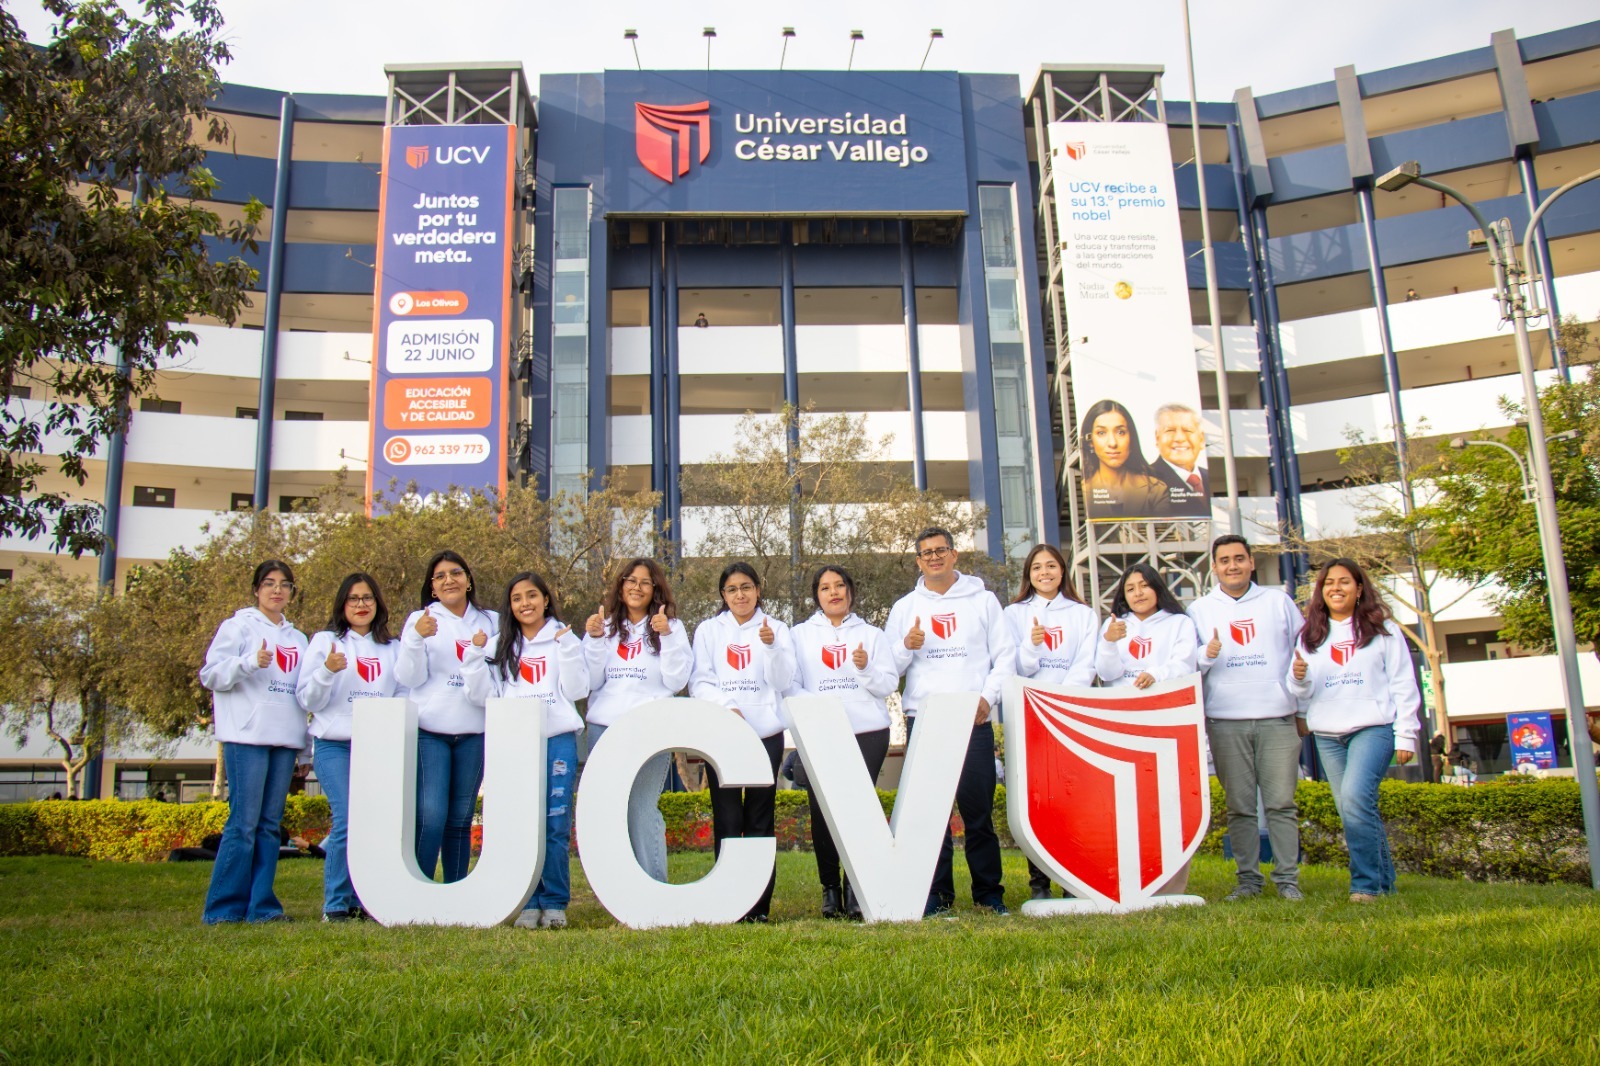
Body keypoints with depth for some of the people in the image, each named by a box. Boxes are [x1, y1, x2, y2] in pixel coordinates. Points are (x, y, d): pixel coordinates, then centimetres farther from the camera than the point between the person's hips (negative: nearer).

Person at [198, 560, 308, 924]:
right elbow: (210, 674, -4)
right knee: (243, 823, -9)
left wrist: (306, 741, 14)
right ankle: (224, 907, -2)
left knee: (270, 824, 6)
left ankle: (261, 905, 9)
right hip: (247, 737, -5)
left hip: (286, 740, 6)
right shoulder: (238, 627, 5)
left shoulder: (298, 638, 21)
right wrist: (251, 662, -20)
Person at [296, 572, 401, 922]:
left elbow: (402, 696, 18)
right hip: (335, 745, -3)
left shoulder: (392, 648, 16)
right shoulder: (325, 641, 8)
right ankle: (336, 905, -1)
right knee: (348, 821, -13)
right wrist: (327, 670, -14)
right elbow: (307, 699, 2)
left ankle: (366, 901, 9)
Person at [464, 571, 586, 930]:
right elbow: (483, 695, 9)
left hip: (558, 739, -2)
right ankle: (531, 902, 10)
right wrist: (474, 655, -1)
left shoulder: (564, 640, 9)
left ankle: (555, 902, 6)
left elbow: (576, 690, 0)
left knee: (556, 824, -4)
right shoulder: (499, 646, 15)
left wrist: (567, 648, -10)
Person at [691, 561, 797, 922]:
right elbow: (700, 681, 3)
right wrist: (727, 706, -13)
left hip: (766, 734, 0)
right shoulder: (709, 630, 10)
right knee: (727, 819, -2)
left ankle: (759, 904, 5)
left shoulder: (776, 629, 10)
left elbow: (783, 682, 0)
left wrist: (771, 646, -16)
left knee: (760, 819, 0)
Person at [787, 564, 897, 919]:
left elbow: (890, 684, 8)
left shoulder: (871, 634, 16)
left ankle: (856, 887, -1)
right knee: (821, 807, -4)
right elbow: (790, 684, 5)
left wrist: (866, 667, -11)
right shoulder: (800, 634, 15)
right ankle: (830, 887, 7)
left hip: (867, 732, 0)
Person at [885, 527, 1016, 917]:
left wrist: (988, 696, -6)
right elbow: (888, 666, 10)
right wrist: (907, 647, -10)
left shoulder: (983, 600, 11)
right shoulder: (904, 607, 14)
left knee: (979, 808, 0)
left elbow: (1005, 654, 7)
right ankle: (937, 893, 8)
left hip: (974, 720, -1)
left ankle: (989, 892, 8)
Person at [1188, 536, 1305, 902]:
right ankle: (1248, 878, 10)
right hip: (1225, 721, 0)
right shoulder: (1200, 610, 10)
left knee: (1281, 802, -2)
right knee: (1240, 806, 3)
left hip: (1278, 718, 0)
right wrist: (1207, 654, -13)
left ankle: (1288, 878, 5)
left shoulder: (1278, 601, 11)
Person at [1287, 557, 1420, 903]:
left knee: (1355, 797, -21)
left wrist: (1406, 735, -2)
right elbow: (1302, 692, 10)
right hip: (1327, 734, 4)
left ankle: (1367, 883, -14)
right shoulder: (1310, 636, 12)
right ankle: (1384, 880, 19)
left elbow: (1403, 684, 4)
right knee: (1353, 809, 5)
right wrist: (1298, 678, -13)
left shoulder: (1382, 630, 5)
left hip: (1374, 728, -4)